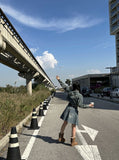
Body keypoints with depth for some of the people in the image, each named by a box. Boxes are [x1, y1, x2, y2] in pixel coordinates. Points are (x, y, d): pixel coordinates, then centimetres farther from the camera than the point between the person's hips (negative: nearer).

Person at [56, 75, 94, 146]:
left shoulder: (70, 91, -2)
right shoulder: (79, 96, -14)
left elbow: (64, 86, 9)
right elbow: (80, 105, -17)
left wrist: (59, 79, 22)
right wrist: (89, 105, -7)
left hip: (68, 108, 4)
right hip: (74, 110, -4)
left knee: (65, 123, 16)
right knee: (74, 126, 7)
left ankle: (61, 137, 28)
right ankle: (73, 141, 12)